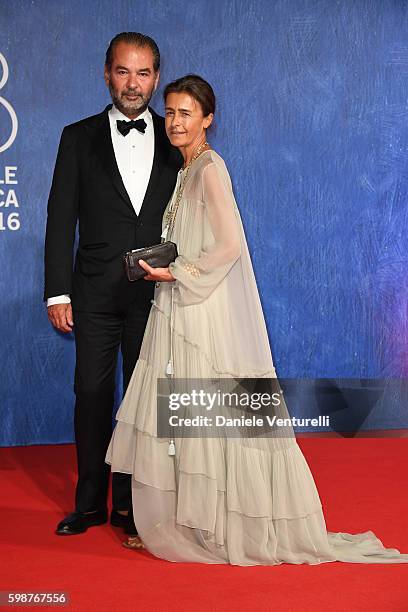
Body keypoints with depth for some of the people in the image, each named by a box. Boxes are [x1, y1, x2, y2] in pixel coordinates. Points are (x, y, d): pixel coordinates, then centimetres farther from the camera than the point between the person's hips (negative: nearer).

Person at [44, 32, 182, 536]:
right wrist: (58, 292, -5)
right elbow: (61, 218, 1)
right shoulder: (79, 138, 5)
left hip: (156, 291, 1)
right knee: (92, 395, 5)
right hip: (96, 292, 0)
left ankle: (130, 503, 21)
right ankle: (90, 503, 19)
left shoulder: (174, 140, 7)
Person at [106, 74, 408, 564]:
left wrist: (176, 273, -15)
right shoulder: (187, 171, 16)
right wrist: (160, 268, 11)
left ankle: (221, 527, 12)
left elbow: (230, 245, -20)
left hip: (206, 314, -9)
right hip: (180, 312, 9)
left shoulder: (210, 168, -11)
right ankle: (170, 521, 21)